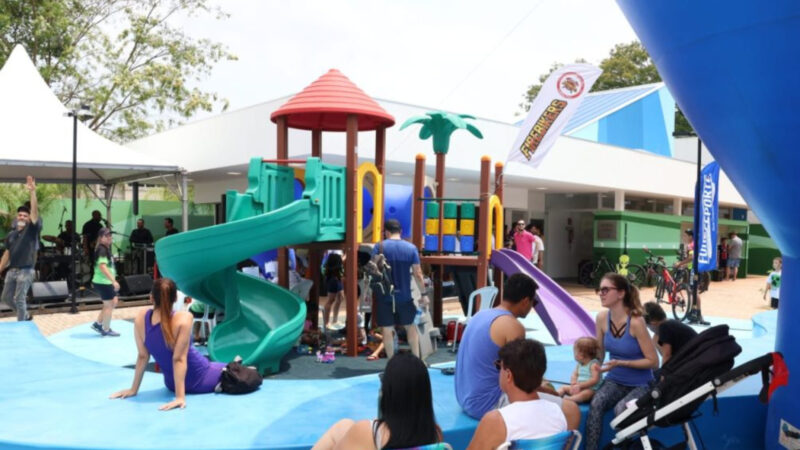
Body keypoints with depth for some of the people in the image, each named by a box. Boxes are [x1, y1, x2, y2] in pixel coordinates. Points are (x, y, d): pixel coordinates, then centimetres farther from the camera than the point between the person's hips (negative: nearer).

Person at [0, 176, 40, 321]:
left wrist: (32, 192, -30)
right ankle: (26, 316, 32)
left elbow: (35, 210, -20)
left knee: (19, 299, -5)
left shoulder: (32, 230, -6)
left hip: (25, 271, -6)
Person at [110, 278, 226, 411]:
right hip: (199, 380, -5)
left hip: (171, 383, 6)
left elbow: (143, 356, -7)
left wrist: (133, 389, 4)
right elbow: (179, 359, -28)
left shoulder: (140, 318, -15)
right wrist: (180, 397, -25)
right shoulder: (183, 319, -29)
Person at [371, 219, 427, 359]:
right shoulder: (411, 248, 0)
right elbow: (418, 274, -2)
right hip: (404, 295, 2)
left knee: (387, 329, 5)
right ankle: (416, 359, 17)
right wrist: (424, 294, 6)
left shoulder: (379, 247, -4)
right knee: (410, 326, 16)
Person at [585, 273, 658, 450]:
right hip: (615, 380, 4)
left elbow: (653, 361, -16)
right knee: (595, 404, -27)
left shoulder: (635, 322, -21)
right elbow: (599, 354, 7)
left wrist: (620, 363, -24)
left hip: (640, 385, -4)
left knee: (621, 409, -31)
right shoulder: (602, 317, -5)